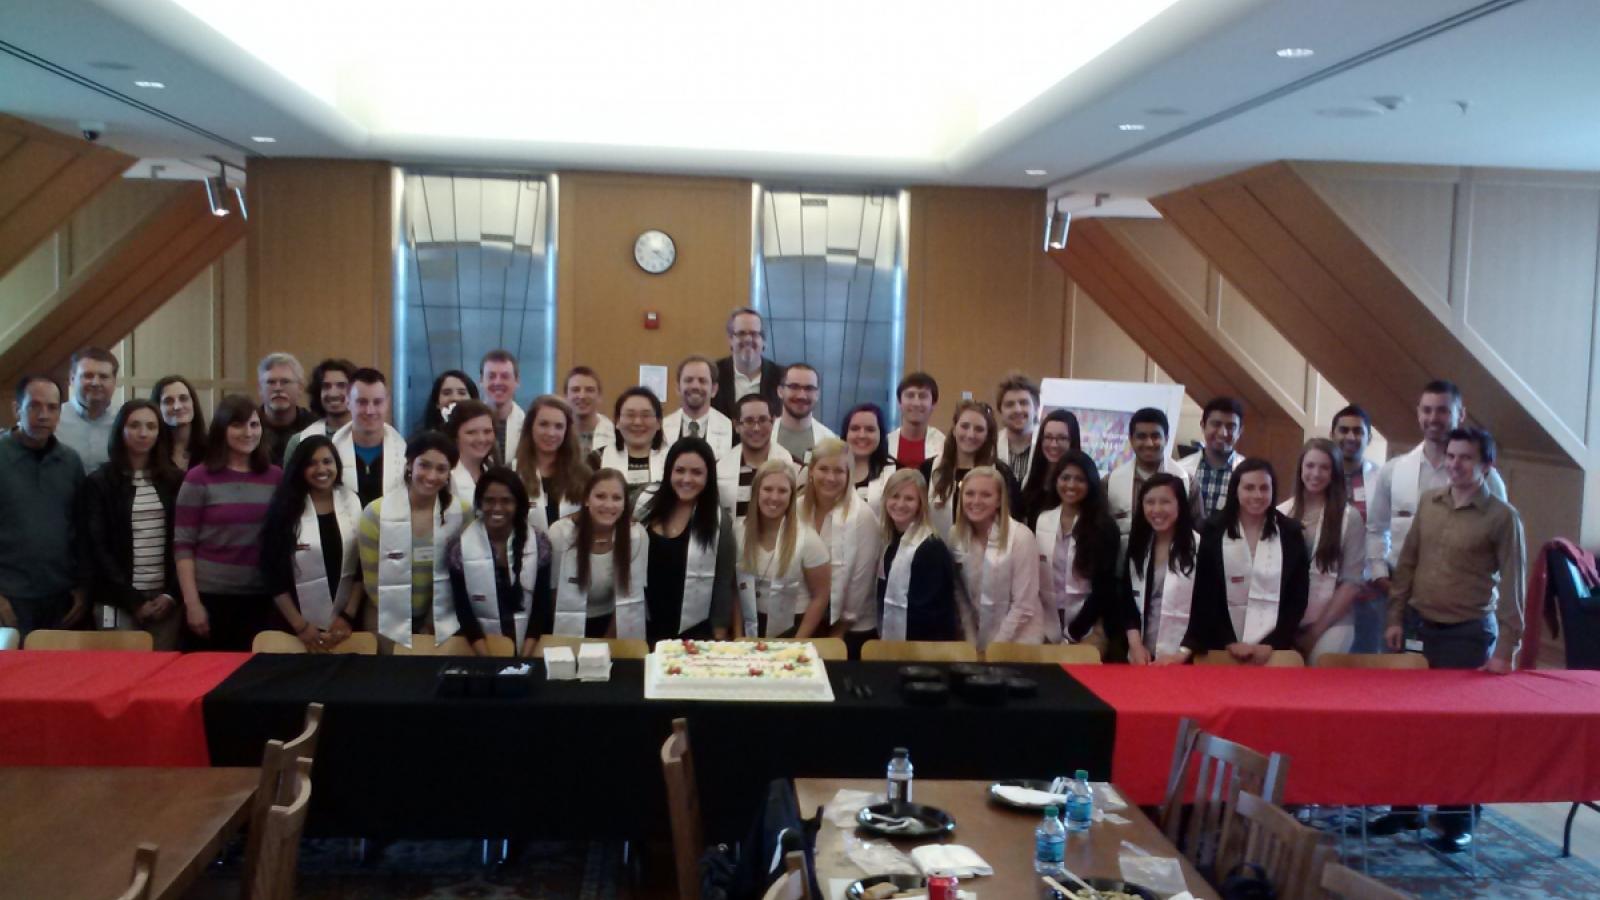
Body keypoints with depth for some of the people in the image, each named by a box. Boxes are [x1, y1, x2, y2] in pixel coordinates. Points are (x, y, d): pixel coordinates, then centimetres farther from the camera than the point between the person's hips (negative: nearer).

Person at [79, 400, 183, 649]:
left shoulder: (175, 480, 8)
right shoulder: (98, 482, 2)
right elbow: (96, 548, -3)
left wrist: (172, 593, -5)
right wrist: (133, 599, -10)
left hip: (165, 597, 2)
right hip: (119, 601, -2)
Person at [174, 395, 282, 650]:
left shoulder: (277, 478, 6)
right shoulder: (199, 479, -3)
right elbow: (182, 545, -4)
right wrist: (192, 602, -10)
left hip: (261, 599, 3)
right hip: (210, 596, -3)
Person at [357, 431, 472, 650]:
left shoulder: (462, 512, -11)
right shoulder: (376, 513, -15)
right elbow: (372, 580, -9)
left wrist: (433, 621, -2)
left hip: (440, 620, 2)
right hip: (389, 622, -2)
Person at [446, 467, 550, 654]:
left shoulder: (538, 542, -3)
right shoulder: (459, 547, -5)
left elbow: (542, 604, -2)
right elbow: (463, 610, -6)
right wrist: (487, 659, -15)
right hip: (482, 644, 0)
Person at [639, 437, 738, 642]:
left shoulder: (719, 521, -8)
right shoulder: (647, 505, 0)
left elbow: (724, 585, -5)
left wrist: (720, 637, -6)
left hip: (695, 632, -3)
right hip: (644, 627, 3)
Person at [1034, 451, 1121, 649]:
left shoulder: (1104, 527, -3)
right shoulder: (1041, 521, 5)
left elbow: (1104, 587, -6)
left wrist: (1073, 631, -9)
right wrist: (1042, 628, -2)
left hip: (1086, 628, -2)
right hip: (1047, 627, 2)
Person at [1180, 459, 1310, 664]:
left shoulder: (1291, 534, 2)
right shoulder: (1213, 532, -1)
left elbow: (1297, 598, 2)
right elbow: (1205, 596, -3)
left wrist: (1272, 644, -7)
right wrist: (1229, 642, -10)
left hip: (1276, 649, 1)